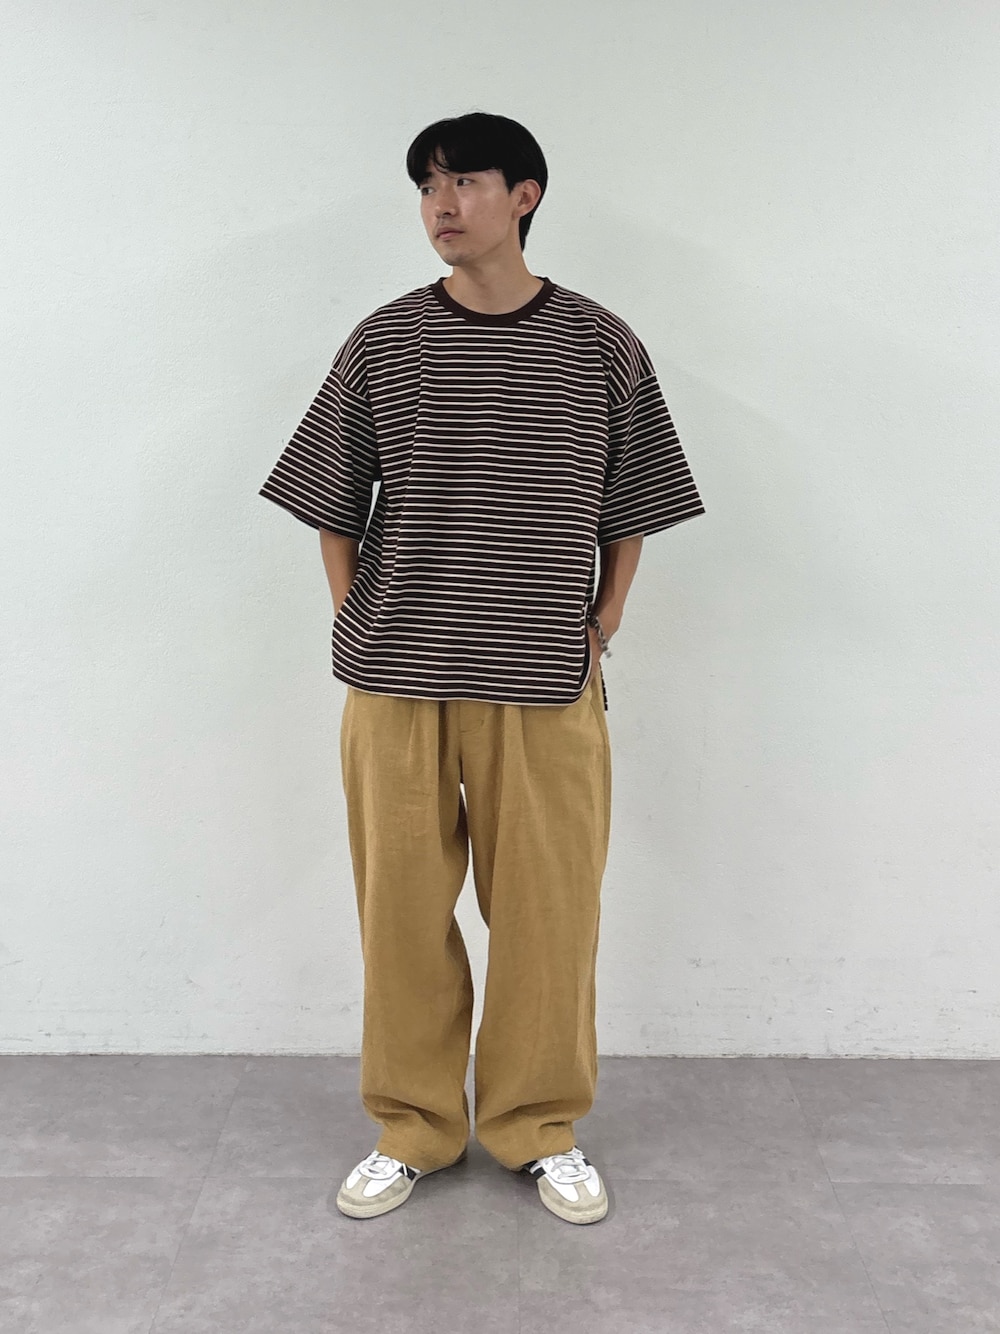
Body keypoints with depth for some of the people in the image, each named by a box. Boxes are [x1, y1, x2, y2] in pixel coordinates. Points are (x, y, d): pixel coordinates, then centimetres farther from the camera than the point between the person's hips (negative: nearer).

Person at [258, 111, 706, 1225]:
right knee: (402, 908, 8)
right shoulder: (382, 344, 4)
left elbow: (629, 509, 10)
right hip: (396, 683, 1)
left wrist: (599, 630, 3)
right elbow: (333, 504, 10)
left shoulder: (601, 348, 4)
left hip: (546, 687, 0)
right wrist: (360, 628, 3)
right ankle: (412, 1127, 28)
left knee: (548, 910, 6)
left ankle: (540, 1128, 27)